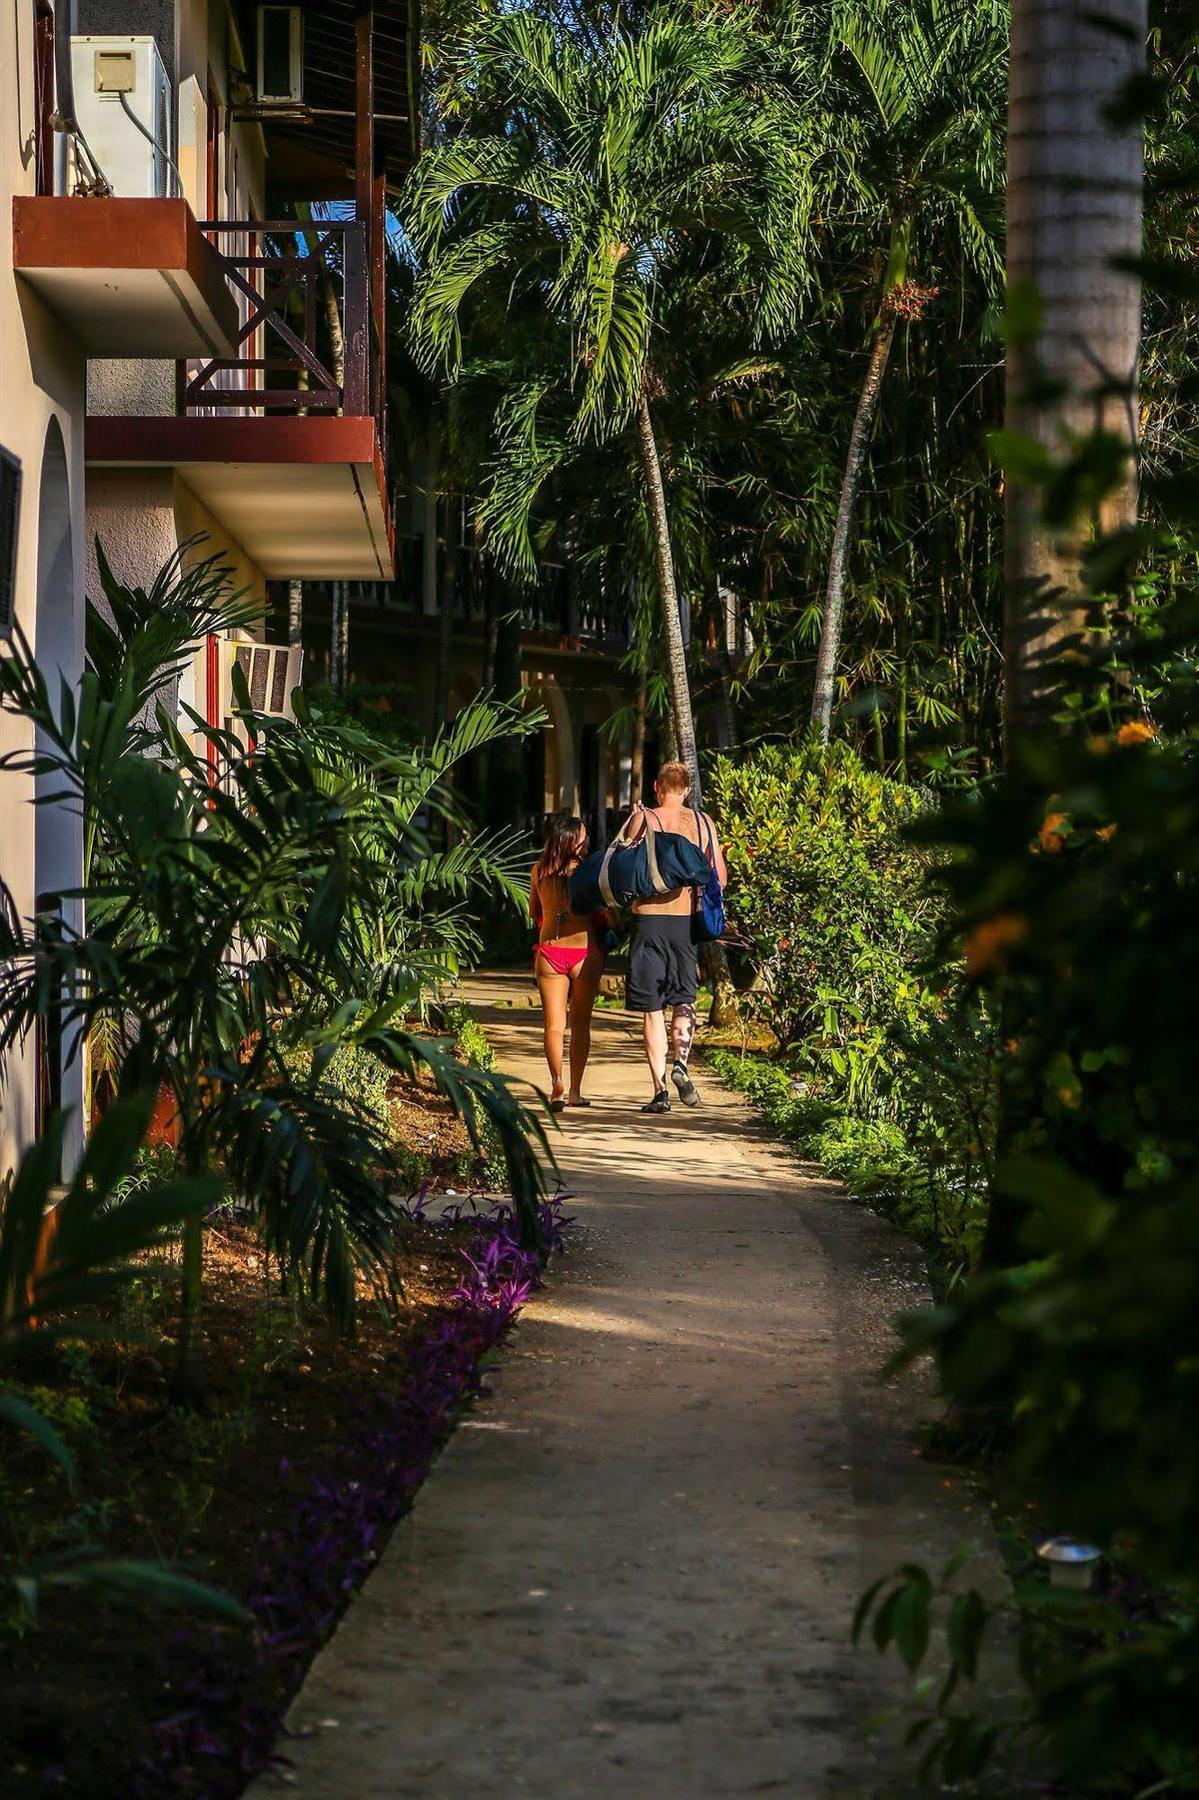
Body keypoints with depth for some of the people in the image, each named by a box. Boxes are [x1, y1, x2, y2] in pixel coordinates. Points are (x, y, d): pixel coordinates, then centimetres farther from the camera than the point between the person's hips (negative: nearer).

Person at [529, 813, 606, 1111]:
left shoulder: (539, 871, 1)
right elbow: (601, 915, -7)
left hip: (549, 951, 2)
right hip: (584, 952, -2)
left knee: (554, 1024, 4)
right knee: (580, 1023, 10)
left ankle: (557, 1083, -16)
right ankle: (575, 1090, 10)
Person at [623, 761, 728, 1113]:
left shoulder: (642, 820, -3)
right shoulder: (702, 822, 5)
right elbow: (720, 878, 8)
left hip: (648, 917, -2)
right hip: (687, 921, 2)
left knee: (652, 1009, 4)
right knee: (684, 1000, 16)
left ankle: (660, 1089, -1)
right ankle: (680, 1061, -10)